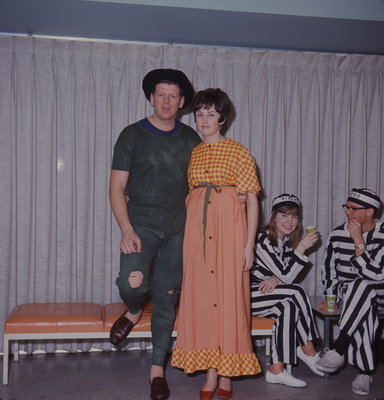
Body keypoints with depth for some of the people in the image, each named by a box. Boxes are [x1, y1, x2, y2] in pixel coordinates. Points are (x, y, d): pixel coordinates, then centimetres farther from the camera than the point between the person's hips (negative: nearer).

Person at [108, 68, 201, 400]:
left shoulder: (190, 139, 8)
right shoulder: (132, 136, -2)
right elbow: (117, 188, -6)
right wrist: (127, 231, -17)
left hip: (177, 229, 3)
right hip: (141, 225, -3)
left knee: (166, 300, 6)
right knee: (131, 283, -27)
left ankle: (157, 369, 22)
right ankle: (134, 311, 12)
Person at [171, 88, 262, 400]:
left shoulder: (239, 153, 1)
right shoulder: (193, 154, 13)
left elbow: (252, 200, -2)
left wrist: (249, 245, -8)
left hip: (229, 226, -4)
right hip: (197, 228, 4)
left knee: (229, 295, -1)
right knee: (200, 296, 3)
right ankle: (211, 372, 14)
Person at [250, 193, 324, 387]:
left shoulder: (287, 240, 7)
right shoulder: (262, 239, -20)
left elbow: (284, 276, 9)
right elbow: (286, 277, -22)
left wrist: (275, 279, -14)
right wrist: (302, 247, -28)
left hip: (259, 294, 8)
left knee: (288, 308, -20)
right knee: (297, 292, -19)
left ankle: (276, 370, -16)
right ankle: (308, 351, -7)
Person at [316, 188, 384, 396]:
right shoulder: (338, 234, 1)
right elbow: (328, 270, 12)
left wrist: (359, 242, -23)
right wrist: (330, 297, 0)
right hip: (346, 293, 2)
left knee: (361, 286, -38)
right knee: (364, 311, -35)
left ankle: (338, 350, -37)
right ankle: (365, 372, -28)